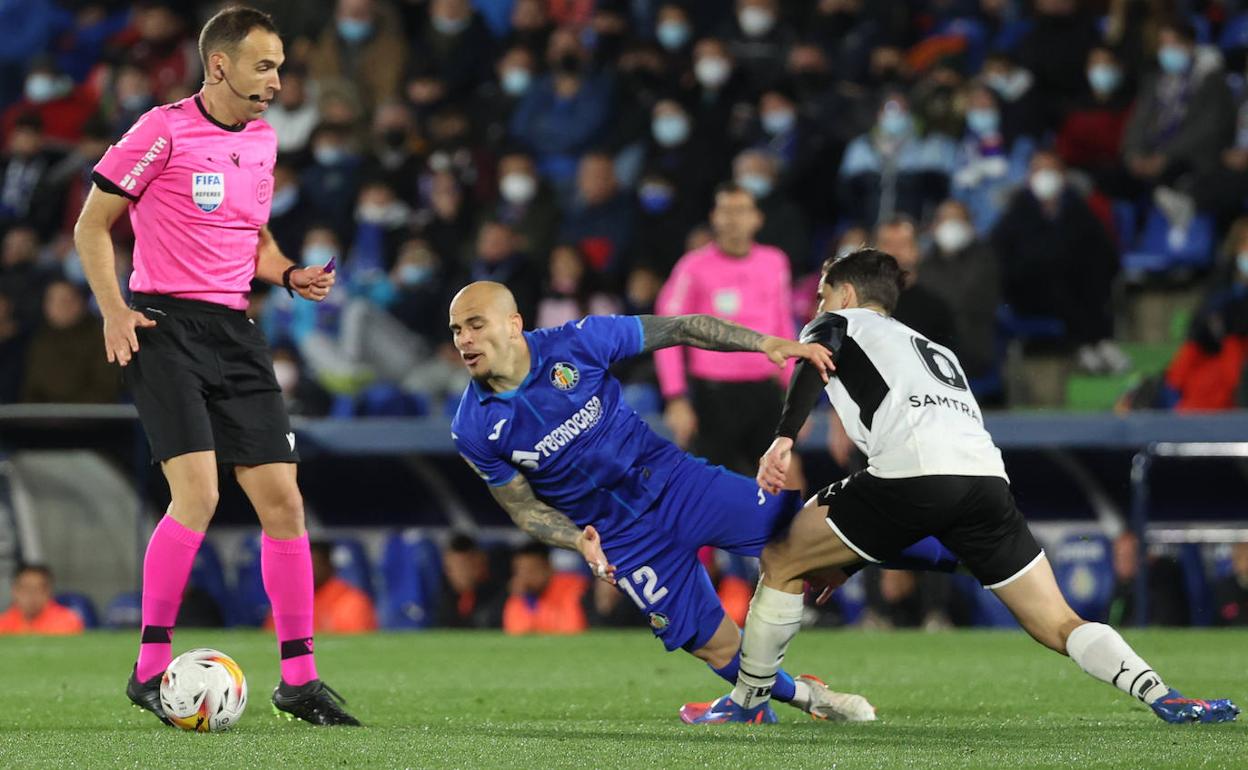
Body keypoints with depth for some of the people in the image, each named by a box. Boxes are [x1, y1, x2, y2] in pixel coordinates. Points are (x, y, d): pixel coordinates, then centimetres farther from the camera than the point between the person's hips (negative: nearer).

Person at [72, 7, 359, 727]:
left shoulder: (263, 140, 13)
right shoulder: (164, 131, -7)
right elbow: (92, 224, -2)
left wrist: (291, 275, 7)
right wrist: (115, 310, -12)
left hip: (234, 330, 7)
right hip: (165, 324, -7)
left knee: (283, 500, 1)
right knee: (198, 493, -19)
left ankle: (299, 676, 8)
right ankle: (151, 667, -8)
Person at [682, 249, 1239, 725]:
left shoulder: (837, 323, 23)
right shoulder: (934, 349, 41)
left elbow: (815, 360, -3)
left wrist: (784, 439, -17)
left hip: (916, 469, -6)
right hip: (987, 475, 6)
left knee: (782, 562, 13)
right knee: (1058, 626, 6)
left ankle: (748, 701, 18)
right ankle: (1165, 698, -13)